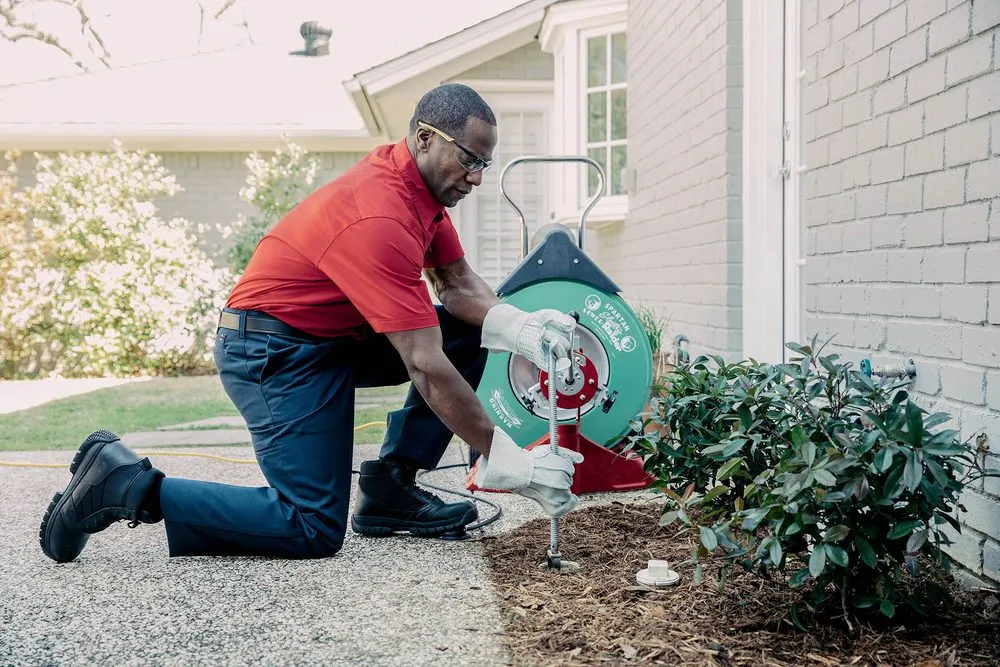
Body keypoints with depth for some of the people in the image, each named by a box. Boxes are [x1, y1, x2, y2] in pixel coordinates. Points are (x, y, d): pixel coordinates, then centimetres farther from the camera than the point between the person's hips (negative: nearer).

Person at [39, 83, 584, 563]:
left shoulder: (421, 182, 2)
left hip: (334, 338, 10)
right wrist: (504, 460, -25)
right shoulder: (380, 218, -28)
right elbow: (426, 368, -29)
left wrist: (520, 329, -17)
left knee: (472, 333, 2)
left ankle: (389, 486, 4)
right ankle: (126, 485, -6)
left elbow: (459, 286, 4)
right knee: (313, 531, -15)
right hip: (272, 353, -10)